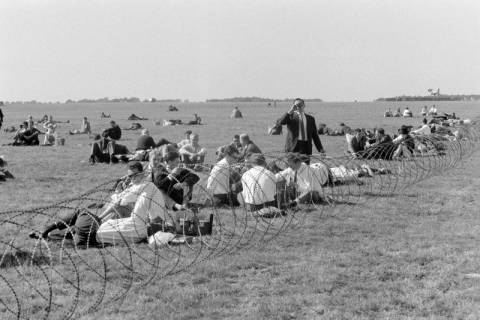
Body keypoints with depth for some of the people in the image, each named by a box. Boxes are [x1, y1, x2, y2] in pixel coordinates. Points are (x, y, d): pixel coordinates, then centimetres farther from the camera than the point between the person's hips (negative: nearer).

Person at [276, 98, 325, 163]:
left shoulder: (310, 118, 15)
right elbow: (280, 122, -14)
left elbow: (315, 135, 14)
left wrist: (320, 149, 5)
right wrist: (290, 111, -16)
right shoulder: (290, 116, 6)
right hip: (293, 146, -2)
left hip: (306, 147, 2)